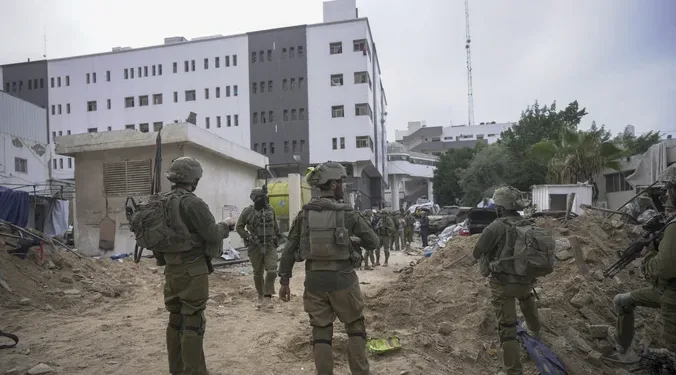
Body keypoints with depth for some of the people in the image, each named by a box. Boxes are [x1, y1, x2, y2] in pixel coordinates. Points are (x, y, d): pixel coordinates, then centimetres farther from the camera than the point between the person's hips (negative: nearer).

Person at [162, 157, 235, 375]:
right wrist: (225, 225, 2)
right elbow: (213, 235, -16)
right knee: (193, 323, -1)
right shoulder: (192, 203, -17)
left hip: (172, 270, 8)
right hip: (192, 271, -8)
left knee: (176, 321, 15)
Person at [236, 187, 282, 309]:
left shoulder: (270, 210, 5)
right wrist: (248, 237, -11)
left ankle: (268, 297, 0)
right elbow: (239, 227, -1)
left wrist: (277, 238, 16)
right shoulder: (248, 211, -7)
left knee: (272, 271, -11)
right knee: (258, 274, 9)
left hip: (270, 246, 2)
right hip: (255, 247, -2)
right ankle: (260, 297, 26)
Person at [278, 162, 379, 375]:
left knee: (321, 332, 11)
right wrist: (356, 241, 21)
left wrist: (284, 281, 10)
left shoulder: (304, 214, 1)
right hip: (342, 279, -3)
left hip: (314, 280, 3)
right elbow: (373, 242, 1)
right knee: (355, 328, 14)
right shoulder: (347, 214, -7)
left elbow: (289, 250, 3)